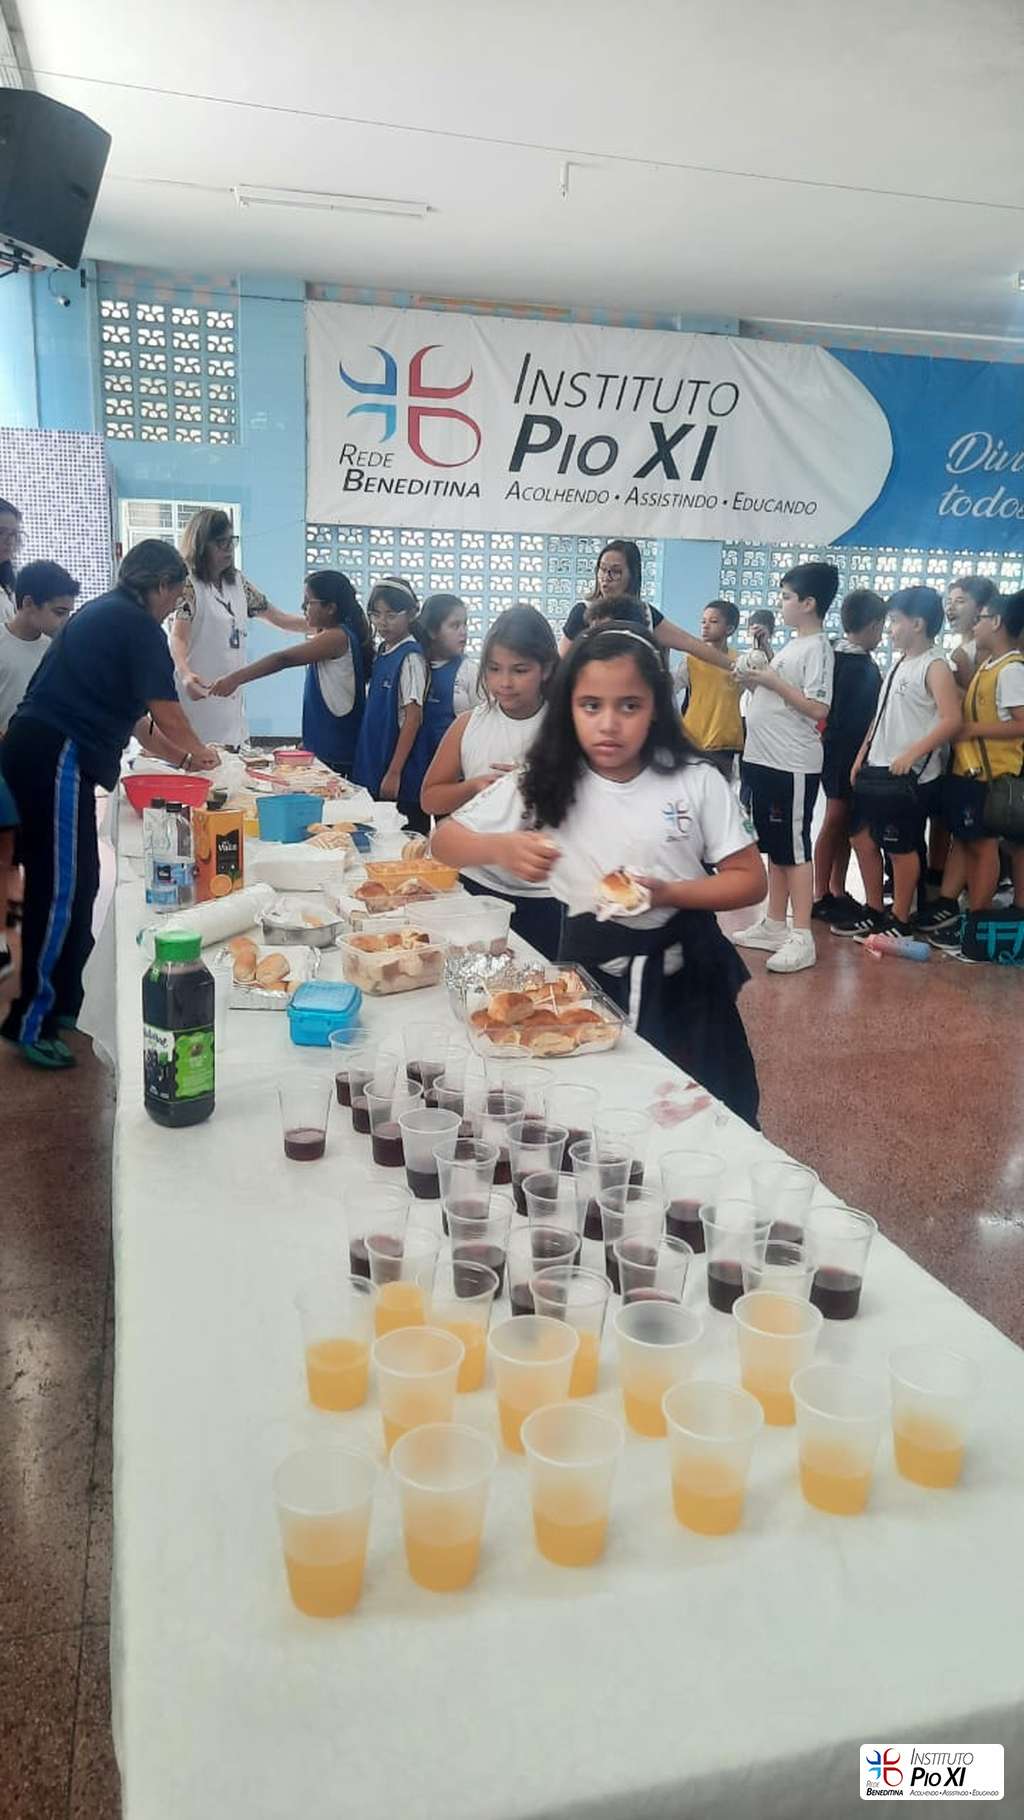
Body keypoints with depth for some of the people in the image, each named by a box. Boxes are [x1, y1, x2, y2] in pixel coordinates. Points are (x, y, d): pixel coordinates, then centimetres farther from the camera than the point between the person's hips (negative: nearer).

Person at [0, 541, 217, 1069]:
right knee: (60, 888, -6)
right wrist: (198, 751, 15)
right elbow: (166, 712, -4)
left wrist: (178, 756, 29)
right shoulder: (139, 626, -7)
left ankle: (65, 1001, 23)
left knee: (77, 883, 15)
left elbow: (126, 710, 27)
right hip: (56, 757, -10)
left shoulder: (106, 614, 22)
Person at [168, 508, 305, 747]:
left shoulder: (238, 582, 14)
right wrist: (186, 674, -38)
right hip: (201, 694, -6)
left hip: (231, 694, 7)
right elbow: (178, 638, -18)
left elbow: (279, 618, 20)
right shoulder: (187, 583, -6)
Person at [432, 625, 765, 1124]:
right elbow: (445, 840, -2)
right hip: (591, 973, 0)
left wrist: (667, 893, -21)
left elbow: (749, 880, -4)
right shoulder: (543, 784, -7)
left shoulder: (696, 781, -8)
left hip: (685, 975, 0)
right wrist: (500, 848, -25)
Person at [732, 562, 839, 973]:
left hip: (794, 765, -9)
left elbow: (817, 708, -21)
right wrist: (755, 684, 6)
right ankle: (775, 925, 23)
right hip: (764, 759, 9)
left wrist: (772, 681, -16)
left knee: (794, 849, -6)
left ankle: (802, 937, -1)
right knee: (774, 847, 14)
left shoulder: (817, 648, -11)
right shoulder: (792, 645, 17)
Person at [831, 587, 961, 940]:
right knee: (862, 837, 13)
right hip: (877, 769, 9)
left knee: (901, 848, 0)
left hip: (910, 775, -9)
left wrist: (911, 754, -24)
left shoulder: (935, 666, -11)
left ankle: (900, 921, 13)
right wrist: (862, 756, 14)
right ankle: (874, 911, 25)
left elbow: (952, 720, -20)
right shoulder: (899, 663, 14)